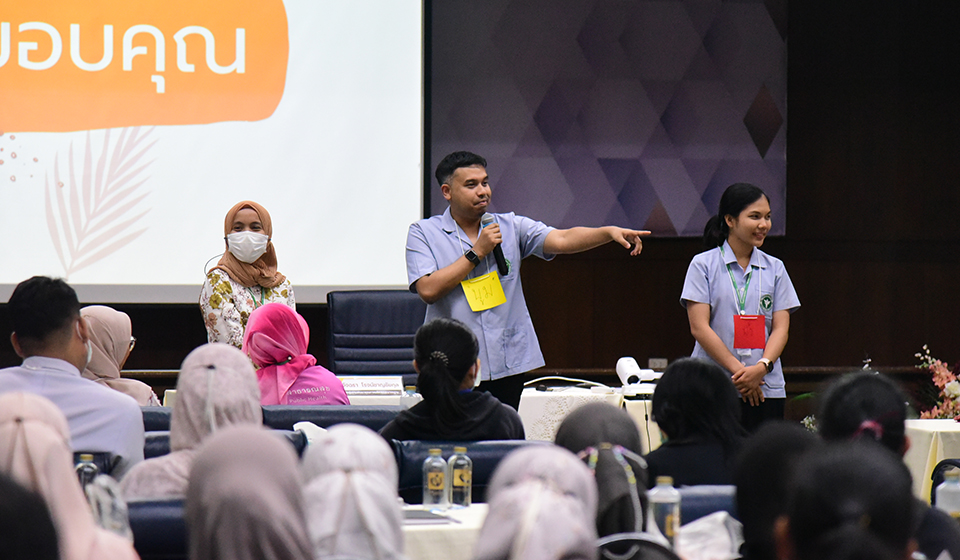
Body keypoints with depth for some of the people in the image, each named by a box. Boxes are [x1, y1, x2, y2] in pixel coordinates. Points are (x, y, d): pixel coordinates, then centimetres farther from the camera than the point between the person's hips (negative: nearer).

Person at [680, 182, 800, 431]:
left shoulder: (774, 268, 13)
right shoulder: (703, 265, 2)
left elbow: (781, 327, 7)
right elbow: (699, 327, -5)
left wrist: (762, 366, -12)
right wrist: (739, 371, -12)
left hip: (766, 388, 3)